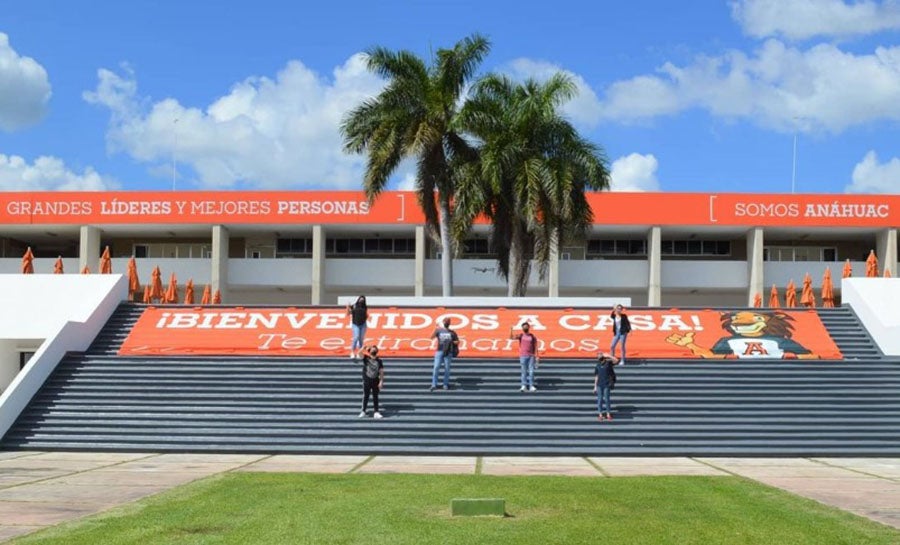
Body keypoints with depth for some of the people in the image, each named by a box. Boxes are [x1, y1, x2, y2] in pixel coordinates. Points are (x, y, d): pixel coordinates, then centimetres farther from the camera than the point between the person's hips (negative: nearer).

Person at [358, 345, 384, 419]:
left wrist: (381, 381, -6)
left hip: (375, 381, 1)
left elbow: (381, 372, 0)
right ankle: (363, 411, 10)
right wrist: (364, 347, -28)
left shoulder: (379, 361, 2)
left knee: (375, 397, 6)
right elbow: (360, 352, -16)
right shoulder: (366, 358, 1)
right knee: (365, 396, 3)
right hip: (367, 381, -1)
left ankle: (376, 412, 9)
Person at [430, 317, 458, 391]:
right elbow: (432, 337, -3)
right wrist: (435, 330, -18)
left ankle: (446, 384, 11)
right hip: (439, 351, 0)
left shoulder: (452, 333, 10)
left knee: (447, 369, 1)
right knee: (436, 367, -10)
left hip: (448, 352, 1)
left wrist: (452, 342, -7)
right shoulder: (439, 330, 9)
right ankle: (434, 385, -11)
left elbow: (457, 342, 12)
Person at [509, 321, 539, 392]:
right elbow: (512, 337, -12)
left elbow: (535, 346, 6)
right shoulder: (520, 336, 3)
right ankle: (524, 385, 7)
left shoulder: (532, 336, 5)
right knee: (524, 371, 3)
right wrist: (511, 330, -28)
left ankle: (531, 386, 2)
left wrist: (537, 356, 0)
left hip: (531, 356, 1)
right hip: (523, 356, -1)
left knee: (531, 371, -1)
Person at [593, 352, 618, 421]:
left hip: (607, 385, -2)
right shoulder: (597, 366, 4)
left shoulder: (608, 363, -4)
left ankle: (608, 414, 14)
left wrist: (608, 356, -30)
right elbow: (596, 377, 8)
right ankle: (600, 415, 12)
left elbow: (615, 360, -22)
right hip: (599, 385, 2)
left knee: (606, 399, 1)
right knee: (600, 399, 5)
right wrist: (595, 387, 8)